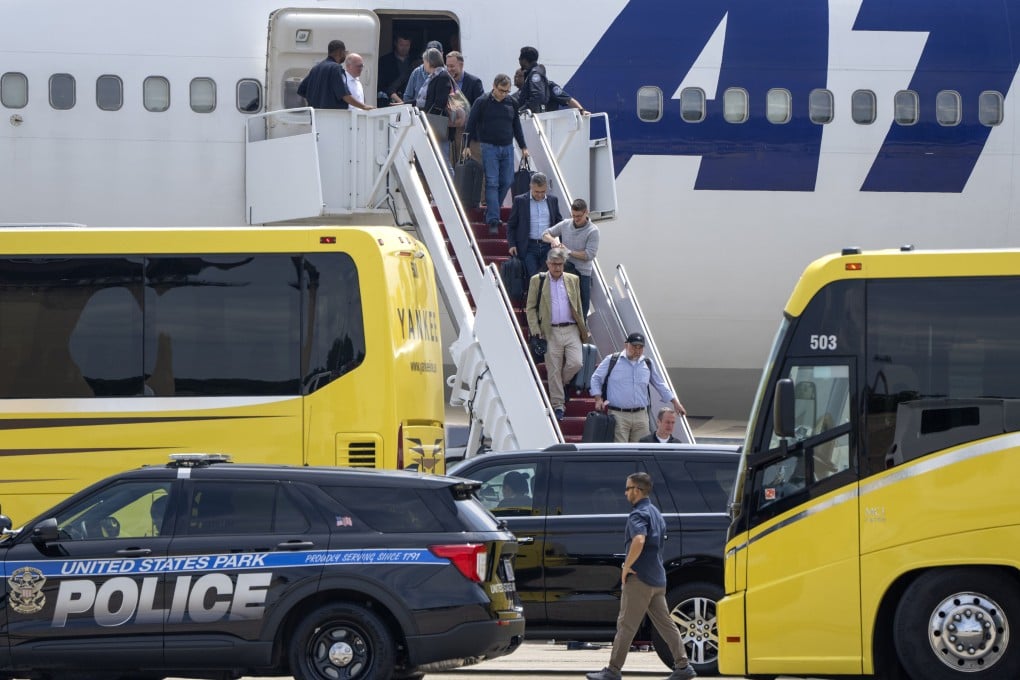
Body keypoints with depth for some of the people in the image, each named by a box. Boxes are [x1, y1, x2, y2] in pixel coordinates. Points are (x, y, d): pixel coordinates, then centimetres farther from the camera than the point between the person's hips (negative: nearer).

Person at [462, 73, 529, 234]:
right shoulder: (482, 102, -4)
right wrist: (467, 145, -6)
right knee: (492, 183, -9)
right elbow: (471, 124, -1)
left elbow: (516, 126, 18)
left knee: (506, 182, 3)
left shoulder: (511, 103, 9)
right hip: (489, 147, -5)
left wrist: (523, 147, 18)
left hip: (507, 147, 5)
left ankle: (490, 213, 18)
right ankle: (493, 220, -12)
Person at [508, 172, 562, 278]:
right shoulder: (520, 201, 2)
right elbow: (511, 225, 6)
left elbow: (559, 222, 16)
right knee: (532, 278, -10)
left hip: (548, 247, 2)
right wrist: (512, 244, -5)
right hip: (529, 247, -2)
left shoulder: (553, 200, 10)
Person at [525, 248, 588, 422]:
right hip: (551, 331, -2)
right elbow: (531, 308, 2)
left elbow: (578, 307, 16)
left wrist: (582, 329, 11)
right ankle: (558, 405, 9)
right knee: (553, 370, 0)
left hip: (571, 330, 2)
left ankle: (561, 383, 18)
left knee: (575, 363, -13)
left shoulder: (572, 280, 12)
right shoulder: (537, 281, 3)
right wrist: (535, 332, -8)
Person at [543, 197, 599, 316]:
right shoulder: (565, 225, 5)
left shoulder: (592, 231, -8)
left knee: (581, 308, -1)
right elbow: (545, 234, 13)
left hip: (582, 274, -4)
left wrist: (569, 252, -14)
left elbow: (589, 255, -15)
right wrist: (553, 240, -9)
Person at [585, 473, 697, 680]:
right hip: (657, 579, 9)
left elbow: (639, 541, -32)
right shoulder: (656, 513, 18)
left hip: (639, 579, -9)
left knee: (626, 626, -4)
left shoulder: (638, 515, -13)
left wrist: (626, 567, -22)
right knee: (665, 624, 9)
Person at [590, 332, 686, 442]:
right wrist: (598, 399, -4)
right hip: (618, 415, -4)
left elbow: (660, 385, 22)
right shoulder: (612, 360, 1)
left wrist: (675, 402, 19)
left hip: (640, 416, 4)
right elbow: (596, 379, 9)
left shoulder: (647, 364, 12)